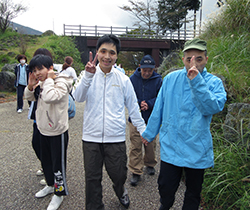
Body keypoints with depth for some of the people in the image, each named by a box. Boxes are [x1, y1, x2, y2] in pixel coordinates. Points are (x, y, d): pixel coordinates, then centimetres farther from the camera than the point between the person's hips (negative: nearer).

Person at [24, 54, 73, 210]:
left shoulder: (61, 83, -19)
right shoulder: (42, 83, 3)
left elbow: (49, 97, -37)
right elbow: (29, 97, 15)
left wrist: (49, 80, -23)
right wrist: (31, 86, -5)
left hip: (58, 131, -8)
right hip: (44, 130, 8)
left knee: (58, 164, 5)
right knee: (46, 161, 23)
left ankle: (59, 193, 25)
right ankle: (51, 185, 46)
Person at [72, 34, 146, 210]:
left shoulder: (123, 79, 1)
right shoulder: (88, 75, 0)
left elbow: (133, 107, 7)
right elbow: (78, 98, -16)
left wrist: (143, 129, 8)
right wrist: (88, 75, -29)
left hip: (116, 138, 0)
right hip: (91, 137, 0)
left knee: (119, 175, 14)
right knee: (92, 179, 11)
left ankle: (120, 190, 49)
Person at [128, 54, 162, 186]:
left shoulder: (158, 80, -2)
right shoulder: (132, 79, -2)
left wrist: (149, 104, -18)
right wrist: (138, 103, -17)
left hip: (151, 119, 1)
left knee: (151, 144, 14)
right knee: (135, 146, 1)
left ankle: (150, 164, 39)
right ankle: (136, 172, 12)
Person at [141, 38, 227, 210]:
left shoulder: (214, 82, -4)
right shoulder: (171, 78, 0)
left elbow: (213, 107, -24)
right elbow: (159, 109, 8)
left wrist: (196, 81, -31)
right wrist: (150, 133, 13)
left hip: (197, 149, -1)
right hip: (170, 146, 1)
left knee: (194, 192, 16)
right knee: (166, 188, 11)